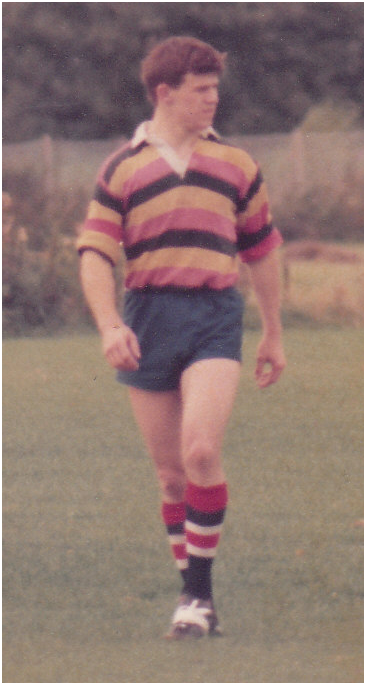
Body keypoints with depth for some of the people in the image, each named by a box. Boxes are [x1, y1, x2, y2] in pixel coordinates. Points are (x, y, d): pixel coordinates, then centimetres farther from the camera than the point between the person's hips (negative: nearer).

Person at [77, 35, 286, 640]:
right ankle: (193, 594, 16)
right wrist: (109, 327, -14)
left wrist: (273, 334, 24)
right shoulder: (122, 169, 7)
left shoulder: (236, 166, 13)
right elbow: (94, 252, 1)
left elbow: (262, 249, 22)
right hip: (148, 320, 1)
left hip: (215, 320, -1)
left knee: (200, 450, -20)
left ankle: (200, 591, -11)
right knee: (171, 472, 4)